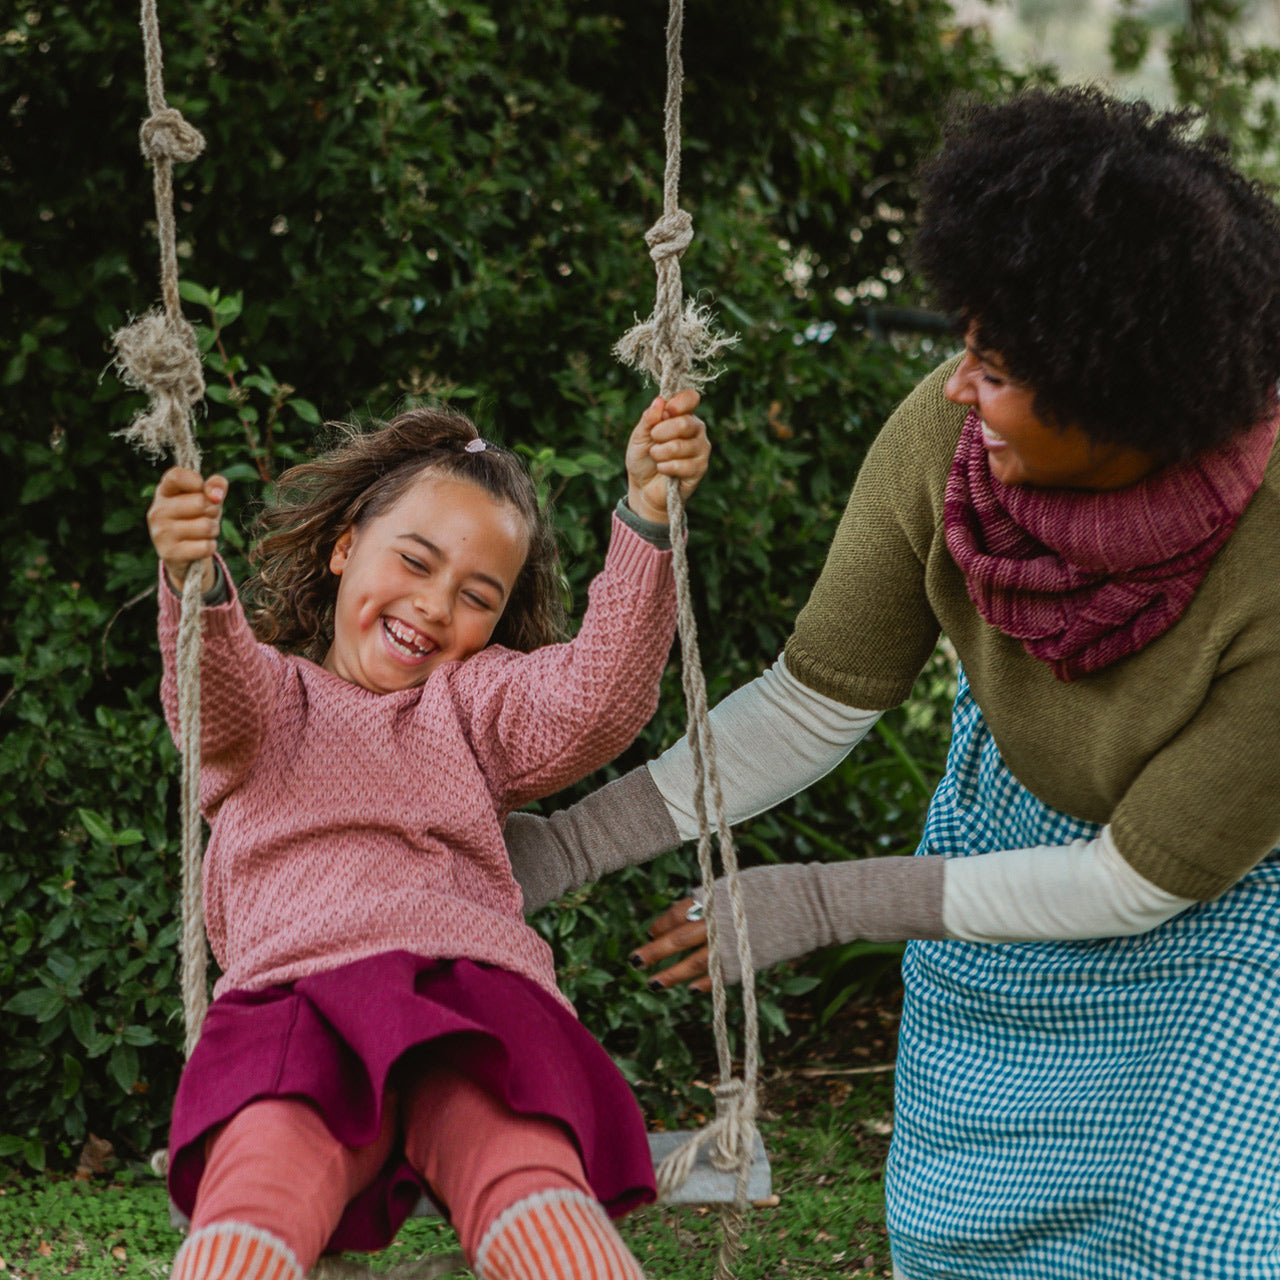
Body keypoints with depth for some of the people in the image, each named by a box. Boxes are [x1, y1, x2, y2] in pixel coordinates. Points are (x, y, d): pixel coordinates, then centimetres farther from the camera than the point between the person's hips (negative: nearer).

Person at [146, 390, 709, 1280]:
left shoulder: (477, 698, 32)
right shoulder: (271, 691, 27)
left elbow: (598, 703, 10)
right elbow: (215, 703, 1)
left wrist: (645, 516, -3)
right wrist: (194, 584, -22)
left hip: (473, 986, 1)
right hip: (294, 998, -1)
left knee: (533, 1189, -33)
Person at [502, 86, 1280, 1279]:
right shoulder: (945, 436, -27)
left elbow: (1141, 881, -25)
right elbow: (813, 702, -13)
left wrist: (828, 903, -21)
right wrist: (564, 846, -18)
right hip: (1010, 810, 4)